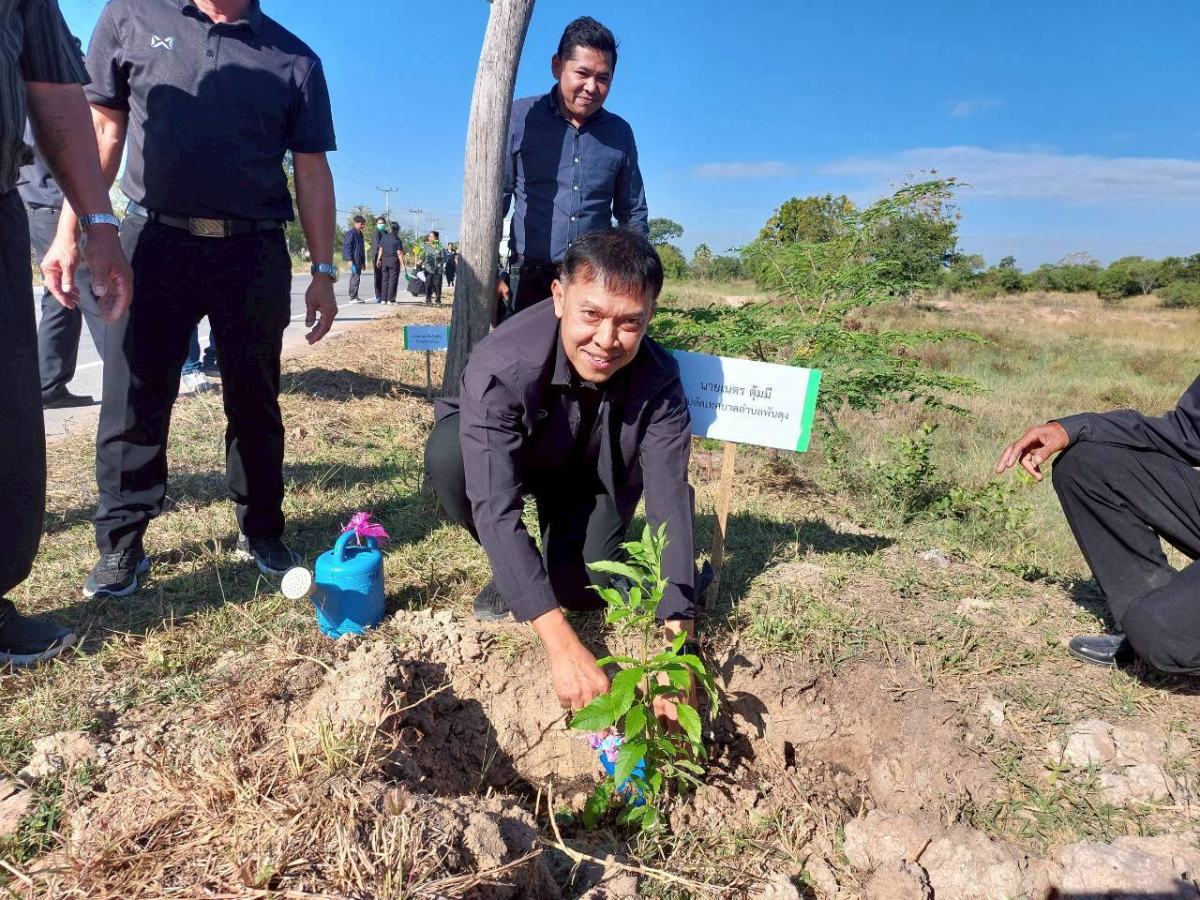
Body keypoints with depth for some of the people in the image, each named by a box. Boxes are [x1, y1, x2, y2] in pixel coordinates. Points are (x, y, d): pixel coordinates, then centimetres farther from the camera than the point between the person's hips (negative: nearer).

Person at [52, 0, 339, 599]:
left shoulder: (294, 60, 9)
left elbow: (312, 173, 7)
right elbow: (102, 130, 9)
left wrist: (323, 270, 2)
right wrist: (70, 230, 1)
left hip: (255, 253, 0)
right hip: (153, 239, 0)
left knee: (255, 403, 7)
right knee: (133, 402, 2)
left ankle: (261, 531, 20)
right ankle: (121, 544, 15)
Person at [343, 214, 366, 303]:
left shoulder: (360, 234, 19)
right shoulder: (351, 233, -10)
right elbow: (347, 246, -15)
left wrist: (363, 262, 21)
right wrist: (350, 260, -22)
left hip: (359, 260, 9)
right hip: (354, 259, -9)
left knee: (356, 278, 12)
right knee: (356, 277, -12)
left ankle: (354, 297, 17)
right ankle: (353, 297, -10)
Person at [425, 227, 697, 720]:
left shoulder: (657, 379, -29)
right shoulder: (501, 366, -38)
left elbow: (670, 500, -32)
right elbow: (494, 507, -43)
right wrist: (563, 646, -50)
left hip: (590, 475, 1)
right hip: (502, 456, -1)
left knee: (579, 588, -21)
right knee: (448, 456, -34)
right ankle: (510, 570, -5)